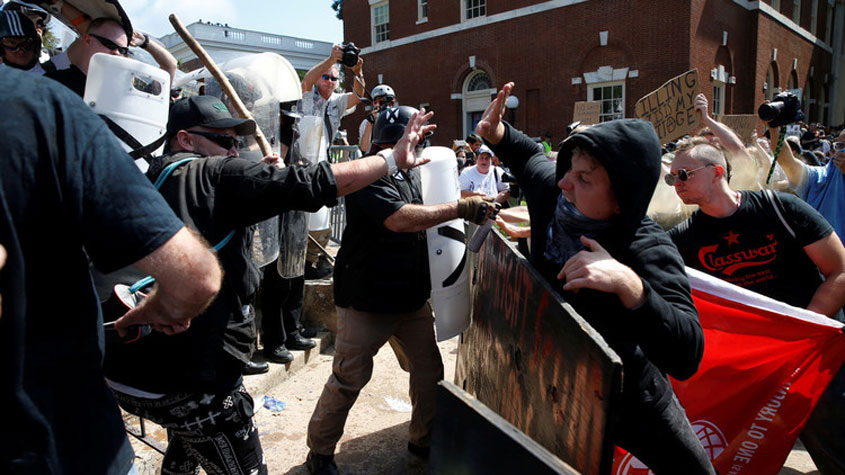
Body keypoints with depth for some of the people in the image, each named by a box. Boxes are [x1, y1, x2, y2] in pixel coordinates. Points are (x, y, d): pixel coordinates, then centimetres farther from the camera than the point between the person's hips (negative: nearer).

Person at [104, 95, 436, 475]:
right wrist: (392, 159, -11)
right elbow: (310, 184, -18)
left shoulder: (151, 183, 13)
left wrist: (257, 175, 14)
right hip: (190, 375, -9)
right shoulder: (217, 174, -10)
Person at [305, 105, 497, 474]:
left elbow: (423, 214, 23)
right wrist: (461, 209, -28)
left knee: (429, 373, 15)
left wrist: (475, 204, 6)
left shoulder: (412, 173, 11)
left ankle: (423, 439, 36)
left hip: (412, 297, 8)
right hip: (367, 301, -8)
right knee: (348, 381, 4)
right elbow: (399, 219, -32)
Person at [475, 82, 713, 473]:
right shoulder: (550, 189, -19)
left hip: (629, 400, -3)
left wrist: (629, 284, -57)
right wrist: (497, 134, -12)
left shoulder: (649, 251, -32)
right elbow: (531, 156, 7)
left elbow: (687, 357, -43)